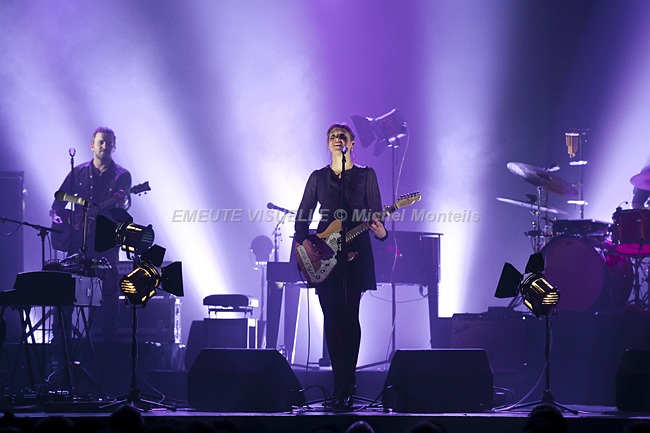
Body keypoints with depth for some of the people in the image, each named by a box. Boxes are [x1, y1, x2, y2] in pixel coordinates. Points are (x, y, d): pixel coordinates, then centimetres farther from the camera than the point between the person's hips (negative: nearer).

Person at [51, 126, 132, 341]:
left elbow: (124, 203, -10)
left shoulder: (122, 175, 4)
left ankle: (109, 336, 2)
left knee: (109, 288, -4)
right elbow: (59, 202, 13)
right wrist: (58, 219, -4)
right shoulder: (78, 172, 10)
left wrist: (122, 201, -32)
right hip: (78, 239, 2)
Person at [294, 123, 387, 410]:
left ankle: (345, 385, 0)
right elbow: (303, 215, 10)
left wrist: (381, 231, -21)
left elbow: (375, 214, 1)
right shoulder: (318, 177, 12)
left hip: (355, 253, -2)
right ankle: (342, 382, 2)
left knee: (350, 318, -5)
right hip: (323, 256, 2)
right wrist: (304, 242, -7)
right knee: (332, 319, -2)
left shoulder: (366, 176, 7)